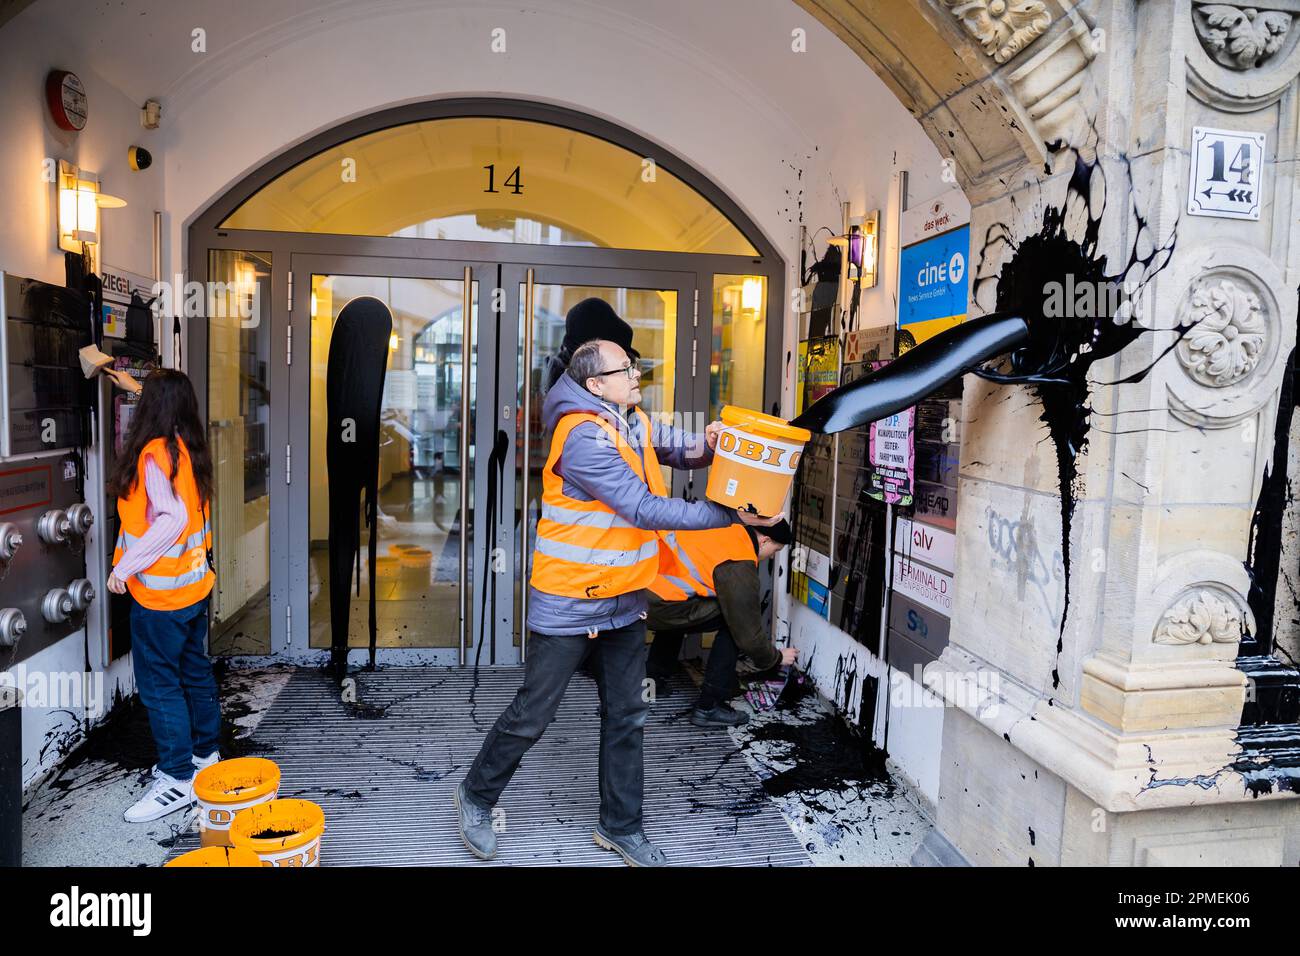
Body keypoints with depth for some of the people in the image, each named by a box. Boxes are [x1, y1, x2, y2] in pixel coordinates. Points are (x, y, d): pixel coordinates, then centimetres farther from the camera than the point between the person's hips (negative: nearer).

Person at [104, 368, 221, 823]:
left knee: (159, 683, 1)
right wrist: (135, 387, 41)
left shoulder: (154, 453, -19)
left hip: (160, 590, -9)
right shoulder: (188, 447, 5)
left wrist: (125, 566, -23)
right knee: (195, 670, 18)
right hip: (194, 582, 9)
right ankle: (205, 754, 31)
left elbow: (172, 519, -28)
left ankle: (178, 778, 8)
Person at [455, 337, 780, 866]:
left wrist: (705, 444, -15)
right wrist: (731, 515, -23)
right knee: (532, 714, 6)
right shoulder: (585, 438, -23)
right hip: (569, 604, -8)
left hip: (624, 600, 8)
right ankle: (476, 796, 31)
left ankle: (619, 825, 31)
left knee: (627, 716, 15)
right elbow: (647, 510, -26)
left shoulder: (636, 423, 6)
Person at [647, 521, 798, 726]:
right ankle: (708, 707, 3)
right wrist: (777, 658, 15)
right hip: (655, 606, -9)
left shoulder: (731, 529, 14)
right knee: (733, 622, 0)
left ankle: (651, 680, 39)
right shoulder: (738, 567, -12)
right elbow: (747, 631, -4)